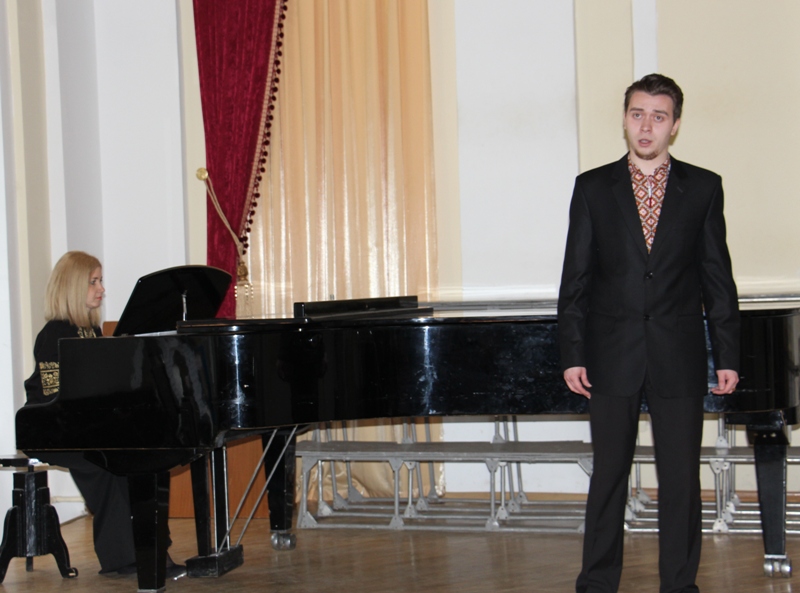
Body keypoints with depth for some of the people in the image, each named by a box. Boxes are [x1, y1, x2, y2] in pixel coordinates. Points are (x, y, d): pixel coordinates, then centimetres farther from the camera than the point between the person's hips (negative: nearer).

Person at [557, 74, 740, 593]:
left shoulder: (703, 188, 4)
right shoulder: (593, 188, 4)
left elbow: (718, 278, 4)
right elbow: (575, 280, 3)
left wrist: (727, 355, 0)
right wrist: (573, 354, -3)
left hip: (678, 358, 0)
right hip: (612, 357, 0)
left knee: (681, 478, 4)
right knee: (608, 476, 6)